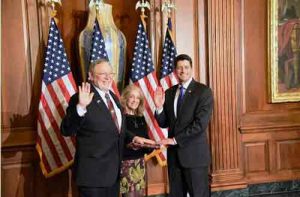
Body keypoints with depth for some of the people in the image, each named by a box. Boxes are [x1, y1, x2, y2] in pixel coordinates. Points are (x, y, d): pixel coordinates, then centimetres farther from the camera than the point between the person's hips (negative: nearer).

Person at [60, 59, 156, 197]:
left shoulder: (113, 97, 11)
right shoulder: (81, 98, -14)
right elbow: (66, 131, -21)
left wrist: (133, 138, 5)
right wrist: (80, 107, -34)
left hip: (113, 171, 8)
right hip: (93, 172, -8)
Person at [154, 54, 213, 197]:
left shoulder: (203, 91, -7)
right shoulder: (169, 92, 9)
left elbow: (200, 124, -16)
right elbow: (164, 123, 9)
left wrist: (176, 139, -14)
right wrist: (159, 107, -9)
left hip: (194, 153, -5)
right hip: (174, 153, 5)